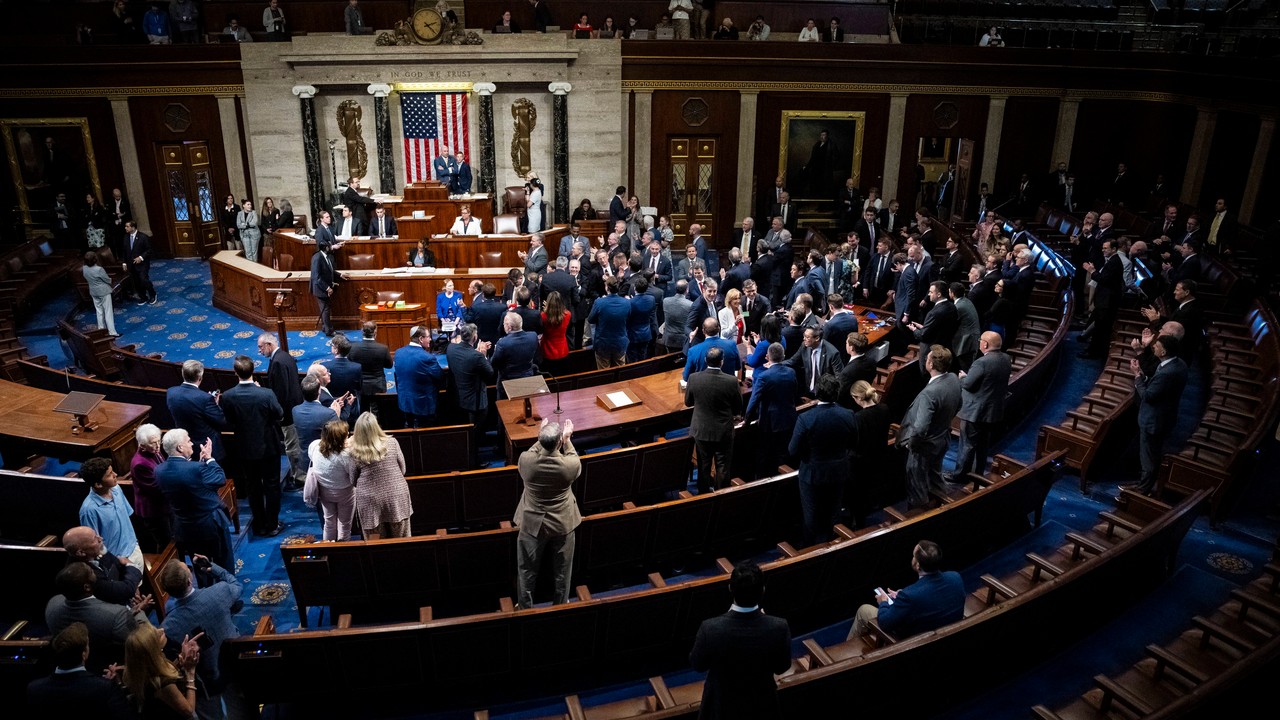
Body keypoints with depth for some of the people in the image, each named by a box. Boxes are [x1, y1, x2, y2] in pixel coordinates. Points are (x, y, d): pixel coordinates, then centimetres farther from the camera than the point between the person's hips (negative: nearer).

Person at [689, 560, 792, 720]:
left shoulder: (710, 629, -34)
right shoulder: (779, 628, -31)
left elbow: (697, 665, -13)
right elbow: (781, 668, -11)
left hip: (722, 705, 0)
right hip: (761, 705, 1)